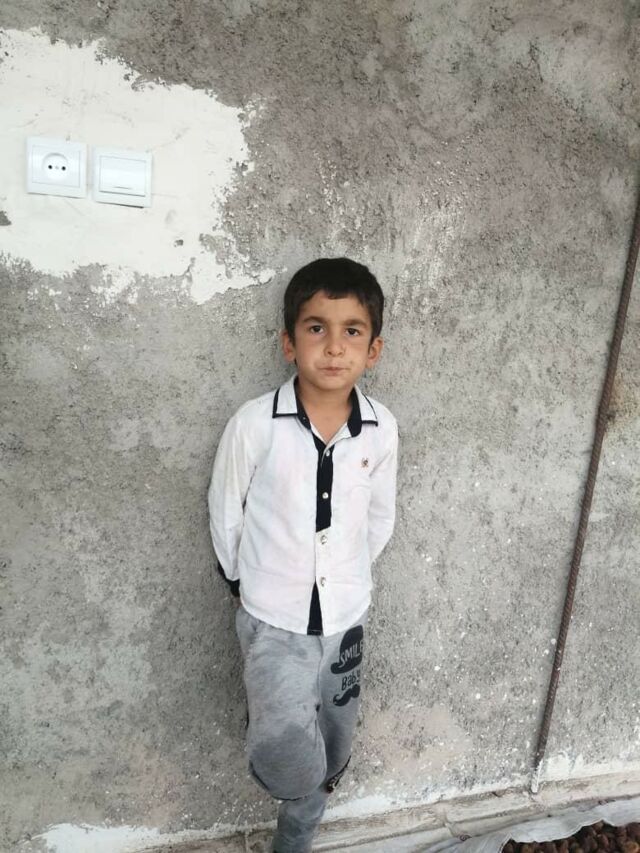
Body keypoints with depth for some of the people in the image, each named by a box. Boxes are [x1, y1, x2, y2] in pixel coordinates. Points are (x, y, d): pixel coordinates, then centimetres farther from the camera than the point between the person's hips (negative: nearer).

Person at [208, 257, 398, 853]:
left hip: (345, 619, 3)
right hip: (273, 622, -3)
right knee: (290, 755, -19)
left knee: (328, 760, 17)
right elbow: (225, 517, -4)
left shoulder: (381, 430, -11)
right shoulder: (254, 424, -19)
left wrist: (346, 581, 11)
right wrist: (248, 585, 6)